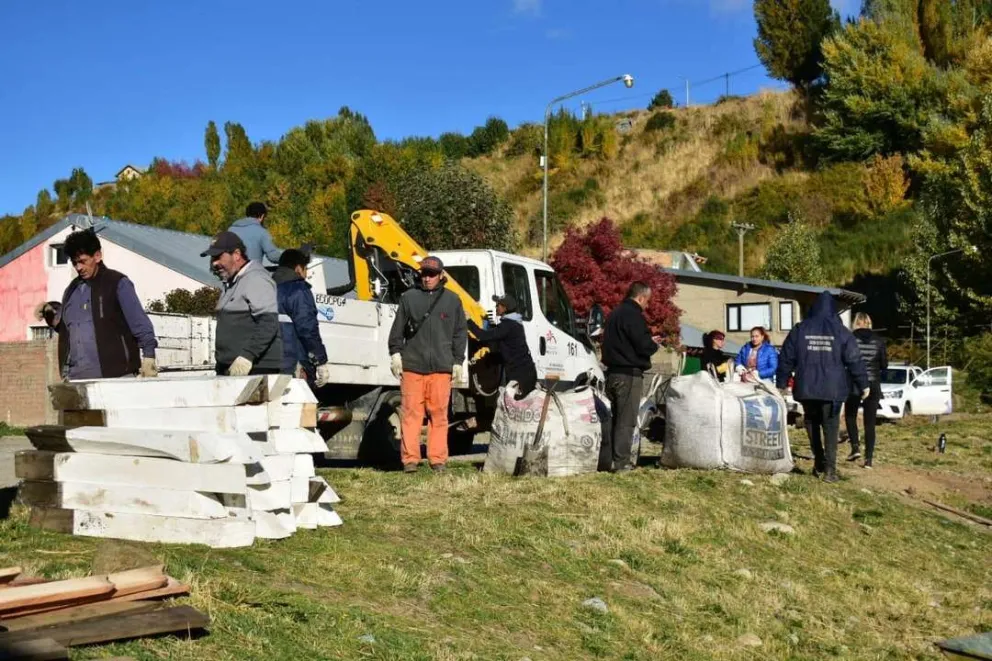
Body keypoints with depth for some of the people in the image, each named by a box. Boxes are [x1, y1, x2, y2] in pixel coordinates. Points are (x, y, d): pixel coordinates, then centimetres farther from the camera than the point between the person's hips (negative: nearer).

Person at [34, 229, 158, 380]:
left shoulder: (117, 283, -1)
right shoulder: (72, 289, 20)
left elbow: (140, 323, -7)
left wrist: (148, 356, -18)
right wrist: (51, 313, 12)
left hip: (115, 376, -6)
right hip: (77, 378, 6)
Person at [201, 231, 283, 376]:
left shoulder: (256, 279, -9)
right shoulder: (231, 283, 22)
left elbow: (269, 323, -19)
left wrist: (247, 356, -25)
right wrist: (221, 364, 20)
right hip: (230, 369, 9)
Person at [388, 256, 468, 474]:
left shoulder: (452, 300, 11)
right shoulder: (409, 297, 9)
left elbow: (460, 333, 13)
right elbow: (398, 329, 12)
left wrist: (458, 362, 9)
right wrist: (395, 353, 5)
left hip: (441, 367, 1)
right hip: (412, 365, 0)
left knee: (439, 413, 2)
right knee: (412, 412, -2)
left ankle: (438, 459, 8)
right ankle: (410, 459, 1)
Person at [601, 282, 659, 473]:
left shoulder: (615, 313, 16)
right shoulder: (634, 315, -14)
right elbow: (644, 346, -20)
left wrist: (648, 341, 17)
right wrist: (654, 344, 4)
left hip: (613, 371, 9)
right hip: (629, 374, -9)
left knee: (615, 417, 15)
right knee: (626, 420, -5)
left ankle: (610, 457, 17)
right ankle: (621, 462, -5)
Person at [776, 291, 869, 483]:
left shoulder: (800, 329, 4)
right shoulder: (841, 331, 0)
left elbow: (786, 359, 5)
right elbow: (854, 361, -2)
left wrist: (781, 383, 12)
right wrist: (863, 384, 5)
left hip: (806, 388, 2)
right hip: (832, 389, -1)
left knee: (812, 425, 16)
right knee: (830, 428, 1)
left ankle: (819, 464, 16)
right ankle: (830, 469, -4)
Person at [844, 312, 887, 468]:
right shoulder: (878, 341, 1)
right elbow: (884, 364, 4)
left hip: (854, 385, -2)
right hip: (873, 385, 2)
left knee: (850, 416, 18)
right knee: (870, 422, 6)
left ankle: (855, 447, 1)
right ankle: (868, 458, 2)